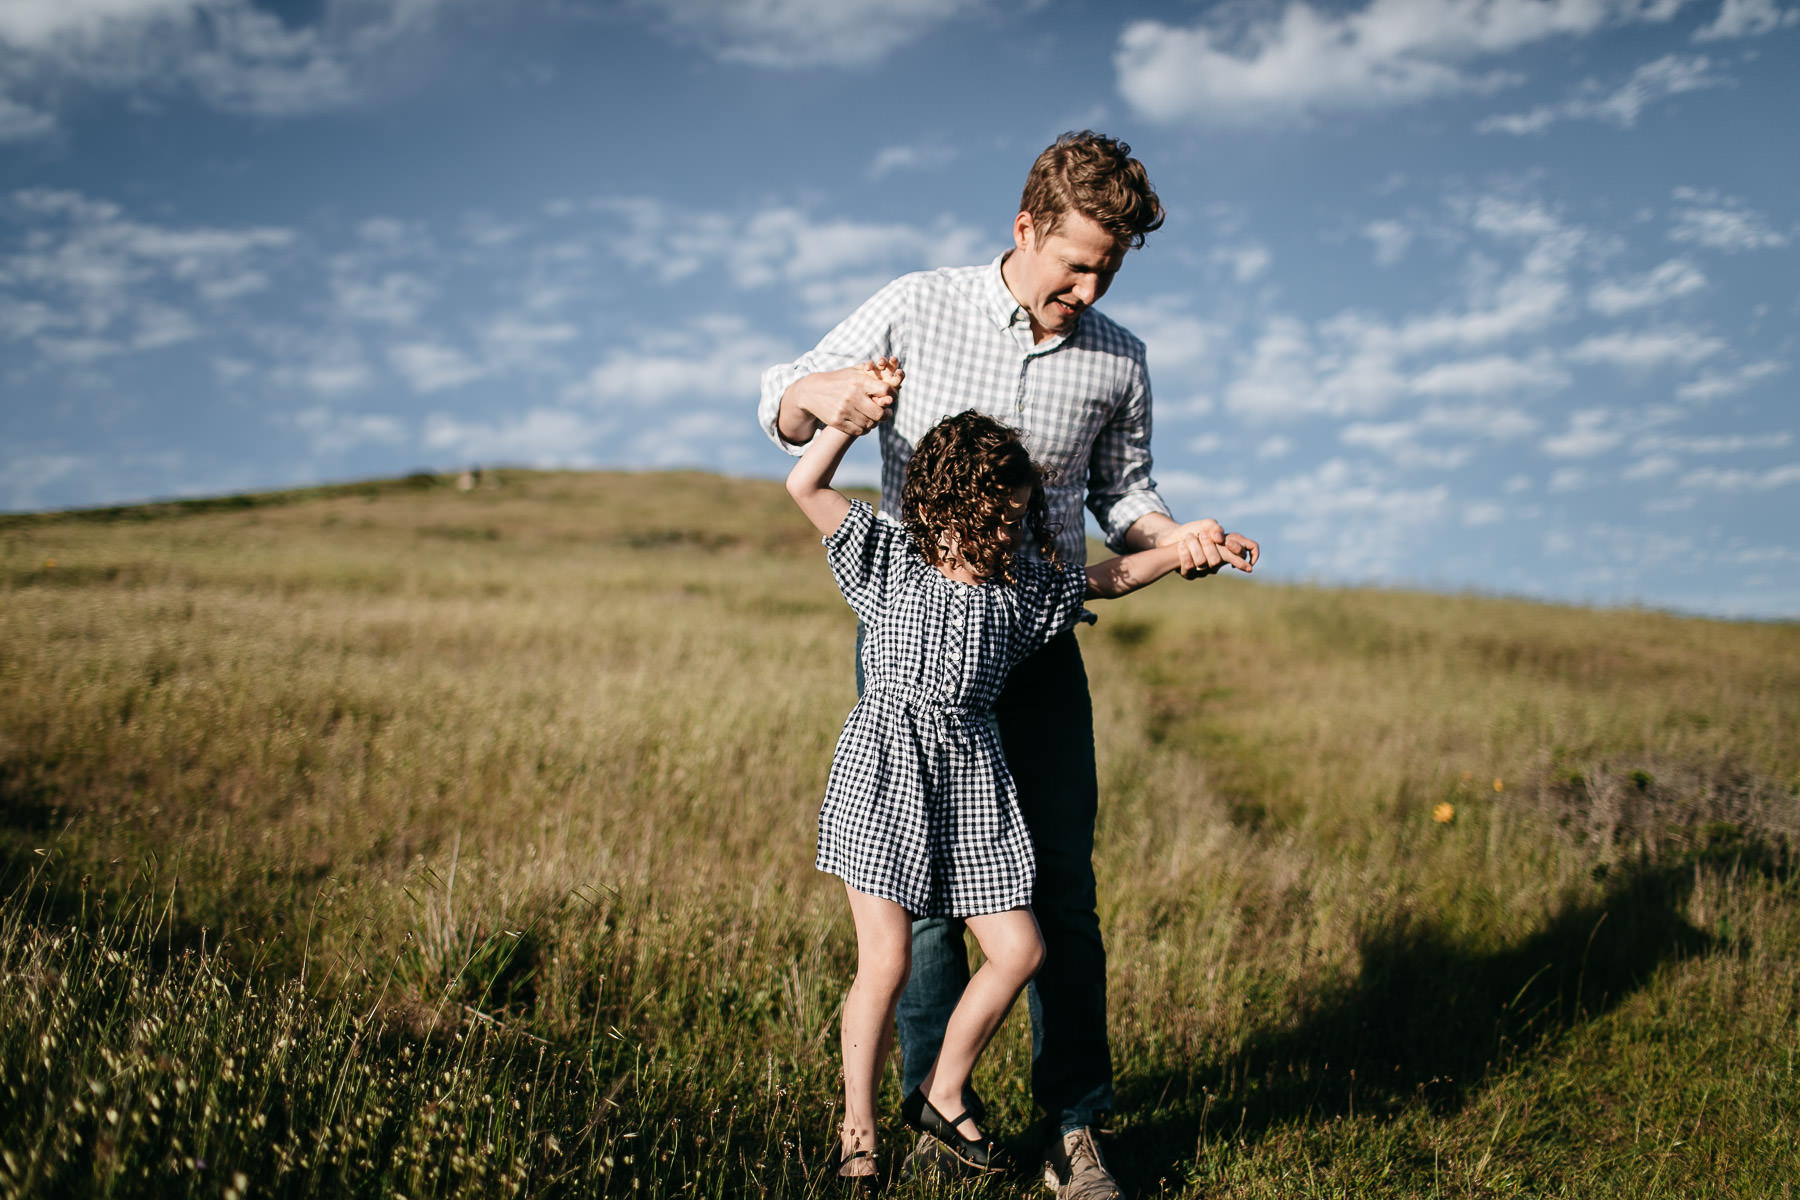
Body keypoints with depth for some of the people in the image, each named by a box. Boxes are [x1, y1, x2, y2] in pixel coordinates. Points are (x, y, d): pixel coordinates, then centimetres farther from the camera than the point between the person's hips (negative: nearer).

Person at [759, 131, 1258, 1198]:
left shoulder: (1118, 361, 3)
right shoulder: (913, 311, -2)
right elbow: (777, 405, 4)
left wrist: (1174, 538, -7)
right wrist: (823, 395, -21)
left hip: (1040, 643, 1)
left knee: (1061, 887, 0)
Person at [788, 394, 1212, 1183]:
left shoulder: (1023, 592, 10)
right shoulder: (890, 562, 1)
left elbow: (1115, 576, 20)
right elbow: (804, 485, -3)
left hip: (971, 781, 4)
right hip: (885, 771, -4)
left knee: (1019, 950, 2)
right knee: (885, 961, -4)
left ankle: (942, 1096, 22)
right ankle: (856, 1126, 16)